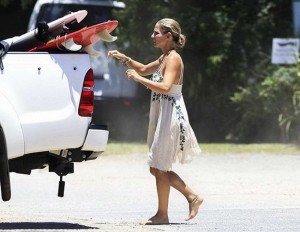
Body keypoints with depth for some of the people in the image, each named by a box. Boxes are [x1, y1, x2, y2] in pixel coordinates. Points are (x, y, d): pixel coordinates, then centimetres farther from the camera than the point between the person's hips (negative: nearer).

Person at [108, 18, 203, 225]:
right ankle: (192, 197, 17)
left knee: (159, 168, -3)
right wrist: (125, 59, 17)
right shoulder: (165, 58, 15)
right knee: (158, 168, 13)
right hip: (161, 116, 10)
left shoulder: (173, 58, -14)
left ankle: (162, 214, 4)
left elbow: (165, 87, -28)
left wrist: (138, 78, -23)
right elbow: (144, 69, 31)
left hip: (170, 116, -10)